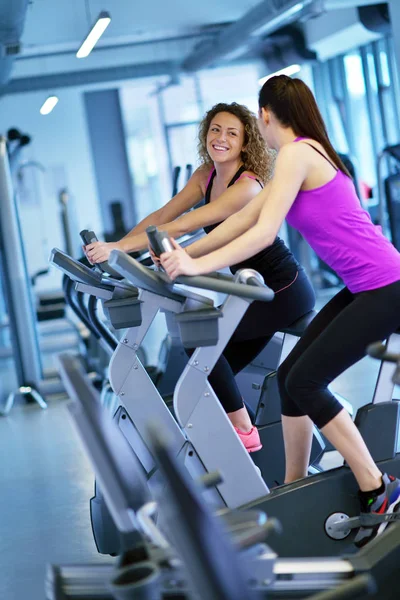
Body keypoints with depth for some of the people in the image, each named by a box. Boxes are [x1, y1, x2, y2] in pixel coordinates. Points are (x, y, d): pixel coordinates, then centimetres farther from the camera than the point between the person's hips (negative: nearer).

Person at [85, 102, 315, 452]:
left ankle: (243, 430, -4)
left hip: (284, 292, -8)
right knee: (216, 368, 7)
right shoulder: (206, 175, 0)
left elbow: (182, 227, -34)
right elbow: (161, 217, -4)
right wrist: (113, 249, -15)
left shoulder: (247, 187, -26)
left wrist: (118, 248, -39)